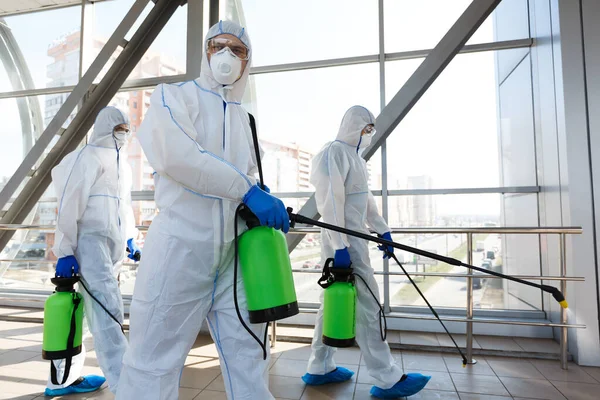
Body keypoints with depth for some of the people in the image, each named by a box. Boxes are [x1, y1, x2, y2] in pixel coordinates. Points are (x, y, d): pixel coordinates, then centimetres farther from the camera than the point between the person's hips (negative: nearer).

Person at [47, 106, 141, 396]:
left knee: (95, 310, 10)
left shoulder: (122, 164, 21)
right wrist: (64, 250, -15)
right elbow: (69, 204, -10)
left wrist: (130, 239, 19)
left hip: (113, 245, 8)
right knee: (107, 310, -14)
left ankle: (63, 379, 23)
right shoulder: (87, 157, -3)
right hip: (90, 240, -8)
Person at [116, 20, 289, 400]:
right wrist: (247, 190, -20)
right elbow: (176, 154, -17)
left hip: (237, 253, 6)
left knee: (249, 359, 13)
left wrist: (269, 205, 2)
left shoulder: (245, 118, 19)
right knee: (154, 365, 4)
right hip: (181, 247, -5)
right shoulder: (173, 95, 2)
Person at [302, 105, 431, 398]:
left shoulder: (355, 156, 18)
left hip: (353, 238, 10)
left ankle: (319, 369, 26)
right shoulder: (334, 153, -12)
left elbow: (365, 199, 21)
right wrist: (339, 246, -24)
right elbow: (330, 201, -20)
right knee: (365, 305, -4)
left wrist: (382, 230, 18)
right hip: (343, 241, -10)